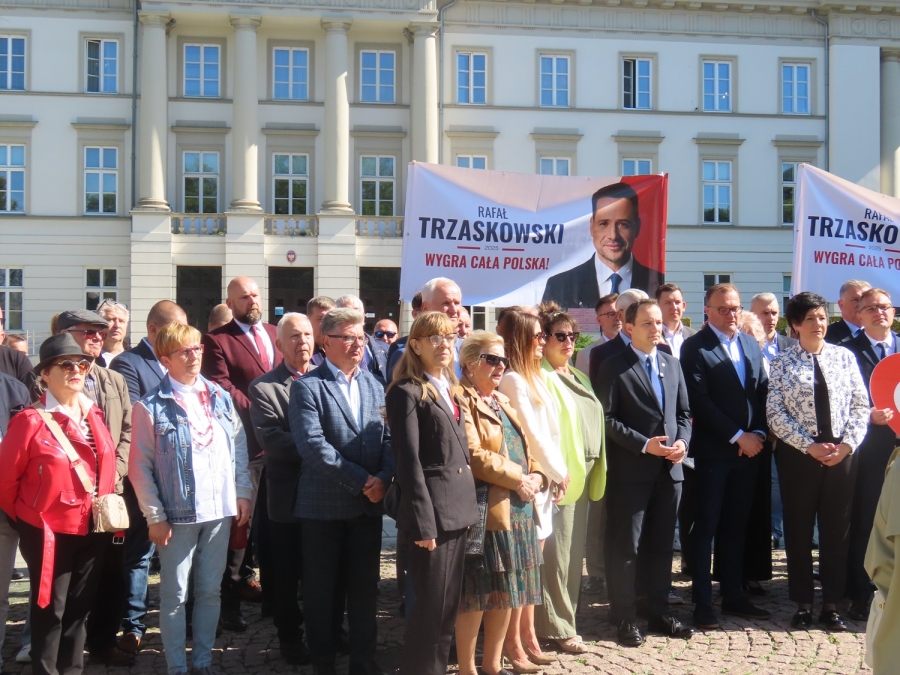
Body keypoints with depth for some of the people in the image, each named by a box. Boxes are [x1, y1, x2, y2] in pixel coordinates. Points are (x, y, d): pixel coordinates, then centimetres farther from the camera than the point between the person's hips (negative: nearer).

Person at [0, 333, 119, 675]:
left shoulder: (93, 415, 5)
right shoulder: (31, 421, -14)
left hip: (94, 531, 6)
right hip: (49, 533, -5)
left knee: (78, 608, 17)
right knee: (49, 611, 5)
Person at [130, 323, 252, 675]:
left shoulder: (220, 397, 5)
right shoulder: (151, 407, -8)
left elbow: (239, 446, 11)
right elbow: (140, 466, -7)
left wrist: (243, 492, 5)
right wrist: (154, 516, -9)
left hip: (220, 510, 4)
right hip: (177, 514, -4)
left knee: (210, 590, 13)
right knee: (175, 595, 7)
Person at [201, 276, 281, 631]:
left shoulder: (276, 335, 16)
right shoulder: (217, 341, -2)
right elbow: (222, 389, -12)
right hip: (244, 445, -5)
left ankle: (274, 591, 26)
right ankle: (229, 601, 8)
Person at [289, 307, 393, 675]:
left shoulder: (373, 384, 11)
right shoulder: (307, 387, -7)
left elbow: (388, 437, 5)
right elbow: (313, 445, -17)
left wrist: (382, 478, -13)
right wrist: (361, 480, -17)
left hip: (369, 503, 5)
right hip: (324, 504, -4)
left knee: (365, 585, 11)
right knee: (321, 589, 7)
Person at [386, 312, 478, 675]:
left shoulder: (451, 390, 16)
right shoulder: (407, 392, -9)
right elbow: (408, 463, -14)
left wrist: (468, 507, 12)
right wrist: (423, 522, -18)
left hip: (458, 510, 8)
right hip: (432, 512, -8)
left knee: (449, 605, 13)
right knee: (430, 606, -1)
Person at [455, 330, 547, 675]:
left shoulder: (503, 402, 20)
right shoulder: (462, 400, -8)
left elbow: (525, 450, 20)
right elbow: (473, 455, -17)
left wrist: (537, 477, 0)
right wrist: (518, 480, -15)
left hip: (517, 508, 9)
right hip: (484, 508, -9)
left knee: (506, 592, 13)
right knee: (476, 594, -2)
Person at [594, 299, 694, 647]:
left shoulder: (671, 363, 14)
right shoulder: (614, 367, -5)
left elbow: (683, 412, 16)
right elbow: (607, 418, -10)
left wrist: (682, 441, -3)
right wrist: (644, 444, -17)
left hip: (669, 468, 6)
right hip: (630, 471, -6)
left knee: (662, 544, 13)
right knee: (626, 546, 1)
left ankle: (659, 613, 23)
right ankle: (625, 618, 10)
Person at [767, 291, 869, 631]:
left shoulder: (844, 357, 4)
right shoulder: (782, 363, -2)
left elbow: (861, 405, 4)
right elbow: (775, 414, -7)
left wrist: (846, 444, -9)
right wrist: (810, 446, -13)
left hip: (842, 454, 2)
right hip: (798, 456, -2)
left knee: (837, 530, 7)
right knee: (798, 530, 6)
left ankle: (832, 605, 18)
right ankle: (803, 603, 18)